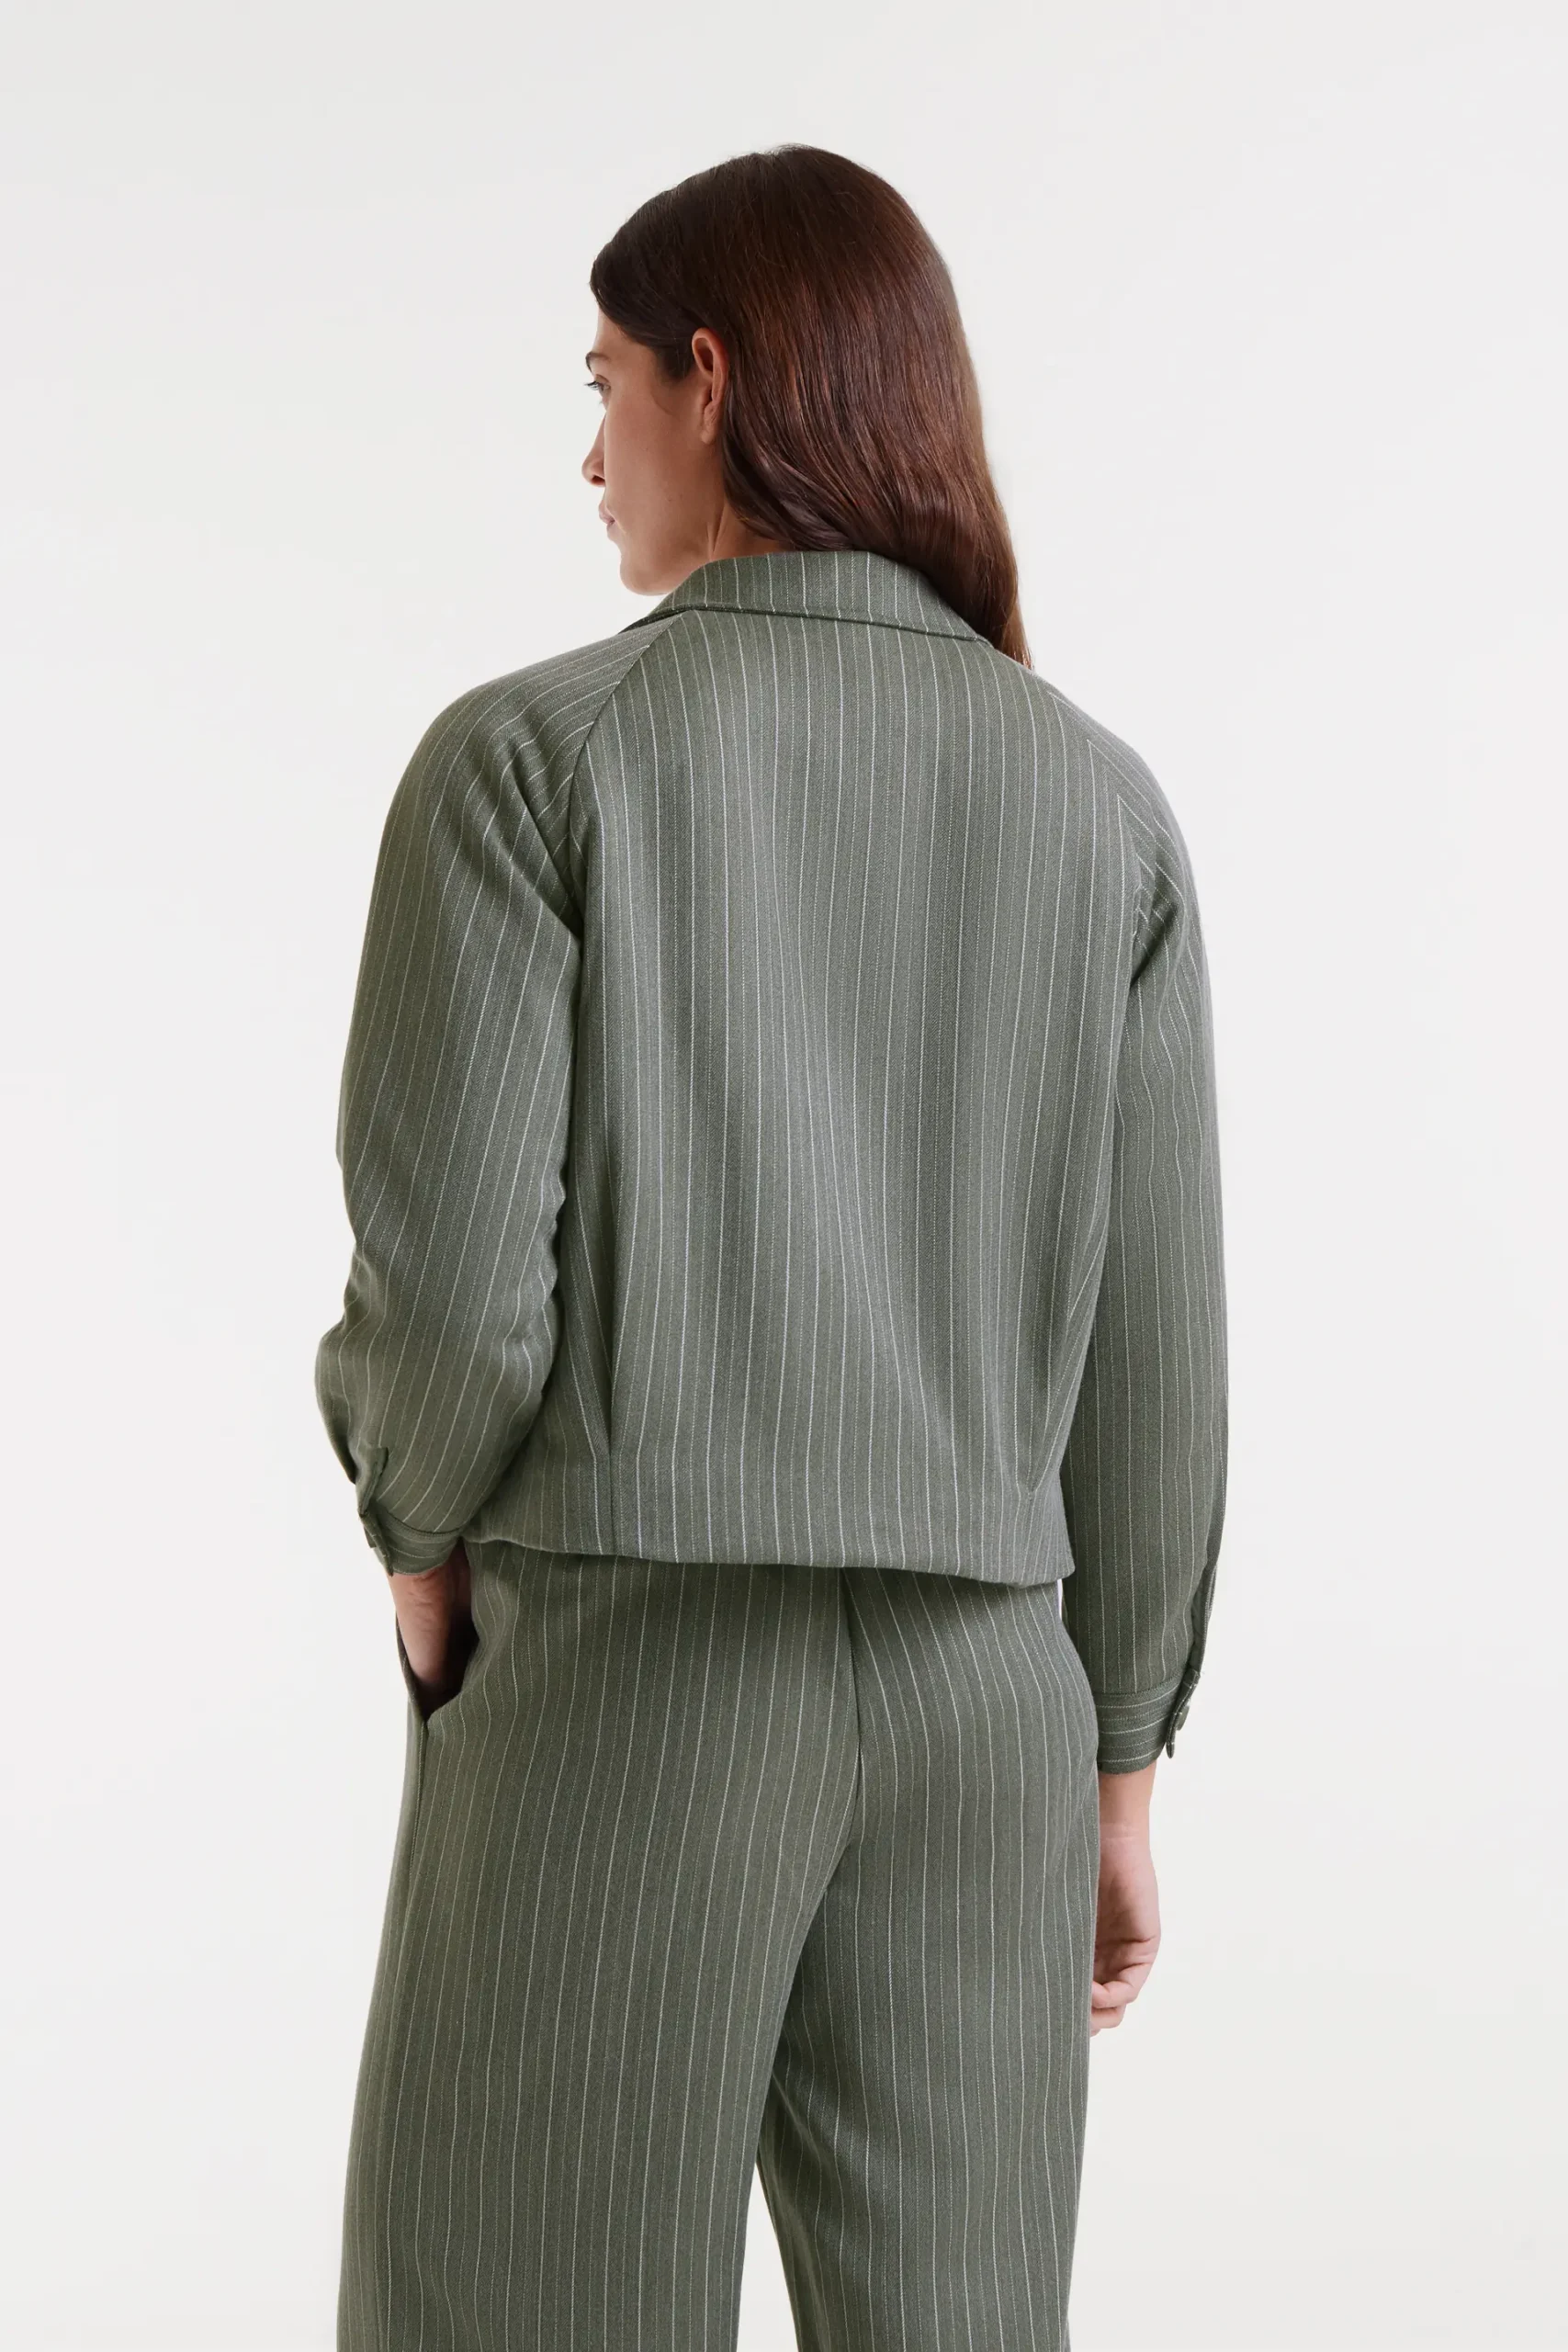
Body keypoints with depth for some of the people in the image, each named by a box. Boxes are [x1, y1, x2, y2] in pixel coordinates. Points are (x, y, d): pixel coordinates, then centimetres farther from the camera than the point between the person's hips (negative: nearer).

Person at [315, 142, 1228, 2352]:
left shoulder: (528, 755, -7)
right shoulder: (1100, 803, 4)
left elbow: (449, 1283, -14)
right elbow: (1143, 1354, 4)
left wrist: (425, 1526, 9)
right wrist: (1119, 1769, 13)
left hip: (616, 1681, -4)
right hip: (971, 1703, 4)